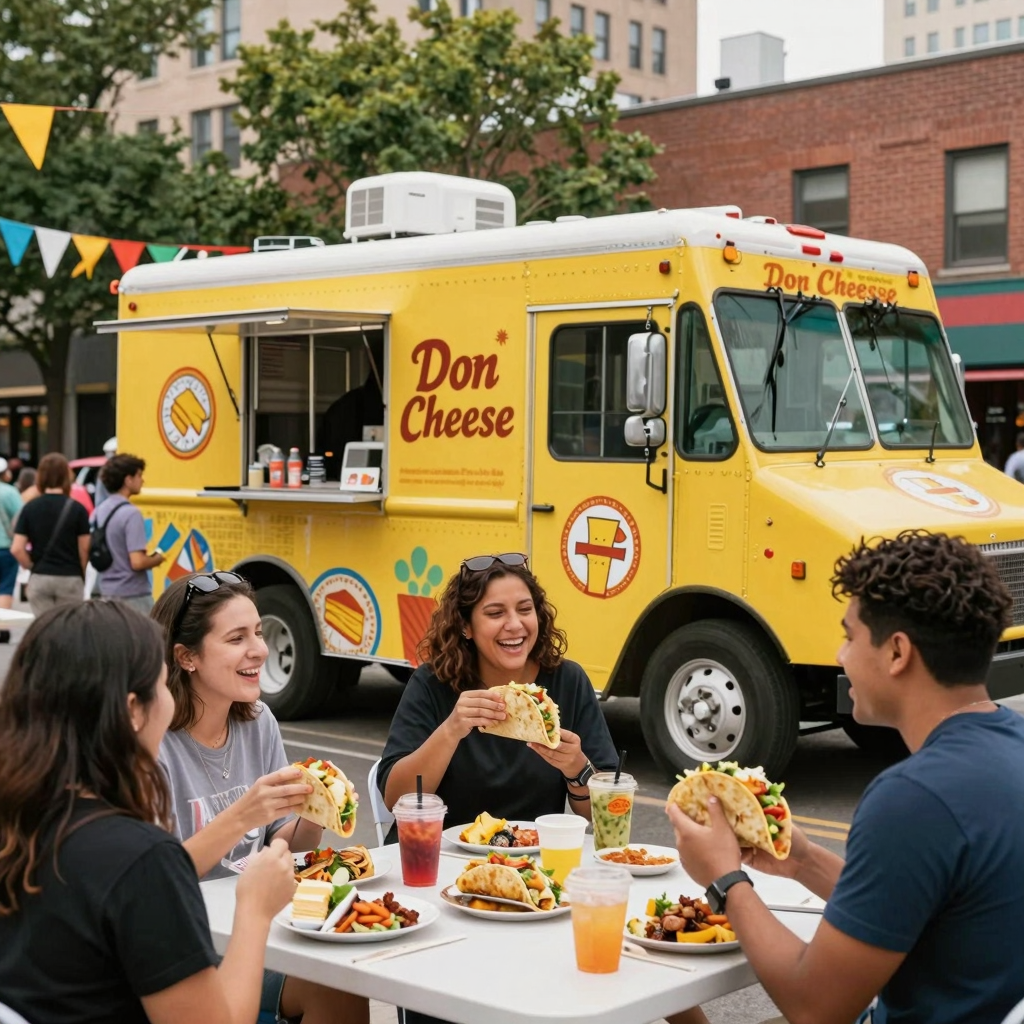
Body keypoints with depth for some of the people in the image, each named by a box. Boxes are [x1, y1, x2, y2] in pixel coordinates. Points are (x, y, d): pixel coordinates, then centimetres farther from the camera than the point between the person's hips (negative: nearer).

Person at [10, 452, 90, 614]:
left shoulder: (30, 508, -2)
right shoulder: (76, 508, -8)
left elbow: (17, 549, -7)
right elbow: (84, 549, -5)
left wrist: (33, 566, 9)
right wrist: (81, 574, 11)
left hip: (40, 579, 2)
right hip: (69, 579, -2)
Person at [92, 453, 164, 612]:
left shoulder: (99, 512, 7)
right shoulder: (131, 514, -18)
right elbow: (138, 562, -23)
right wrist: (157, 559, -5)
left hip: (107, 592, 8)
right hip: (133, 595, -8)